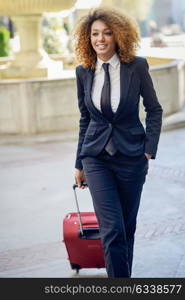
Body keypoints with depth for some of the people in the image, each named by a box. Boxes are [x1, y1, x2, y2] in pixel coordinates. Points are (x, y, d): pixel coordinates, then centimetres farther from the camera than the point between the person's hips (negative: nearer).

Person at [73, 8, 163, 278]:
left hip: (132, 156, -1)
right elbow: (85, 119, 10)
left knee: (127, 226, 11)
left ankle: (123, 275, 32)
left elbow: (154, 110, 3)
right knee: (112, 229, -8)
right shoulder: (84, 72, 1)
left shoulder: (137, 66, -6)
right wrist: (79, 163, 12)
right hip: (96, 157, 1)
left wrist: (149, 149, -7)